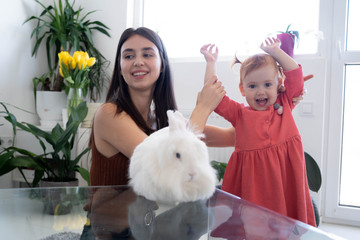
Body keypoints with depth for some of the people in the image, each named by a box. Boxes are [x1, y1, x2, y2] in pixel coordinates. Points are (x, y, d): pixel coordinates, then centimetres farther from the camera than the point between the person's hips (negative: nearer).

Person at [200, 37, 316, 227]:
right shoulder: (239, 113, 5)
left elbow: (295, 74, 10)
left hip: (285, 176, 2)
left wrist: (275, 51, 13)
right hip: (253, 183, -1)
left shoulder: (284, 105, 11)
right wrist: (211, 62, 5)